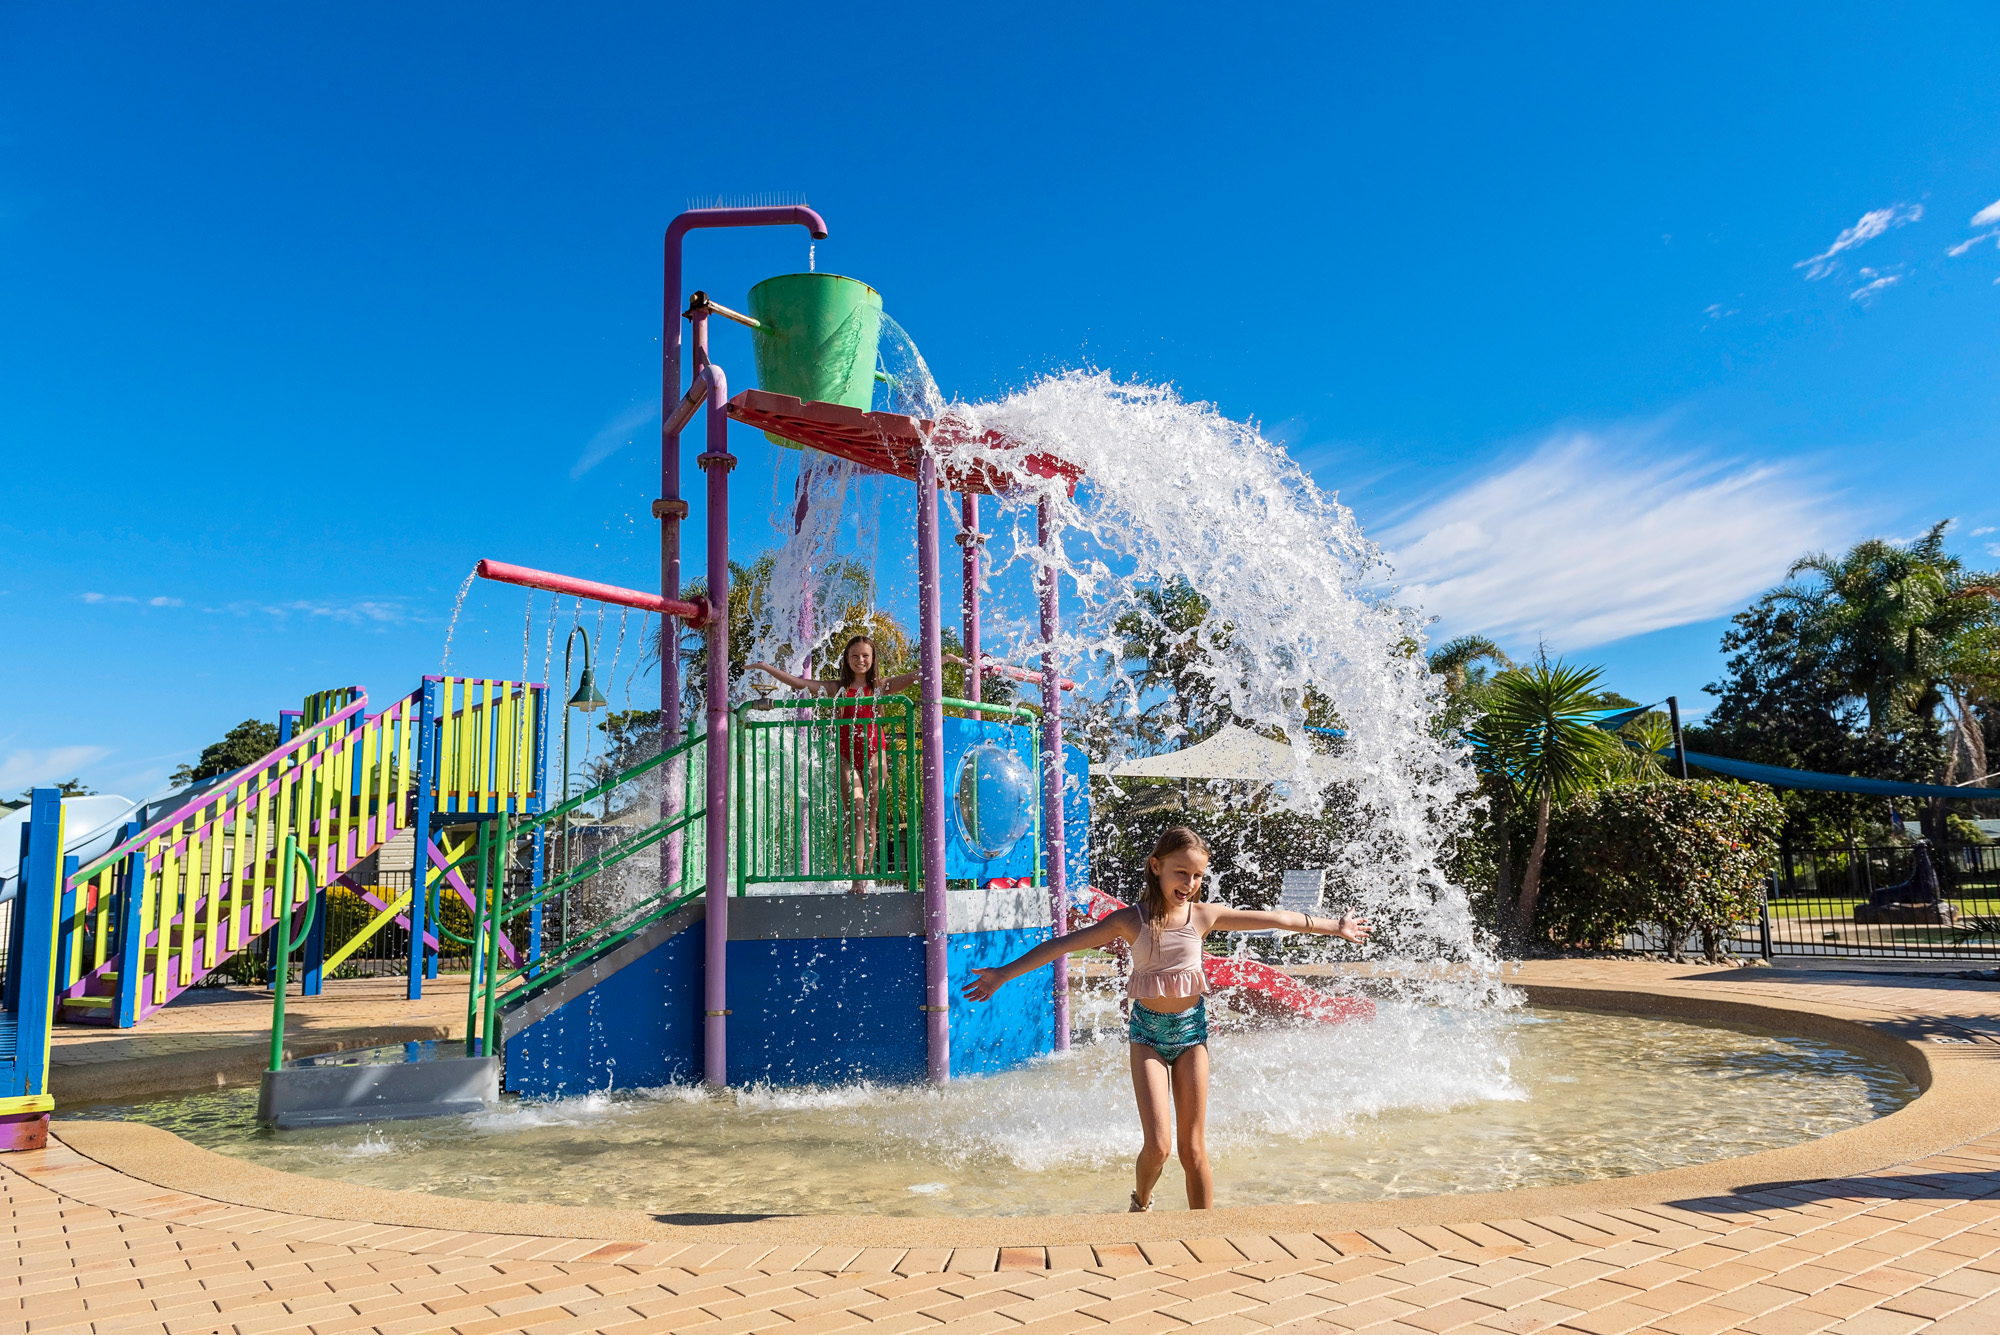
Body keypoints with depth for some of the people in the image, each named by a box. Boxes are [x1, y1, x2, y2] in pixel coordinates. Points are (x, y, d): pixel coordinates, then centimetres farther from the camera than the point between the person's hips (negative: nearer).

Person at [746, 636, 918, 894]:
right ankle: (858, 880, -17)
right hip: (846, 756, 0)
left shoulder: (880, 686, 7)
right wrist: (767, 668, 5)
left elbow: (914, 677, -2)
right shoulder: (838, 689, 9)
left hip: (874, 754, 0)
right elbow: (800, 684, 8)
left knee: (870, 818, 0)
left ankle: (866, 877, 6)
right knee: (857, 814, -12)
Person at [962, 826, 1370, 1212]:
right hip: (1149, 1033, -2)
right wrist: (1004, 974, -14)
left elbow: (1276, 919, 5)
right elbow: (1064, 945, -12)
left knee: (1193, 1150, 5)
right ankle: (1141, 1203, 23)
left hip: (1192, 1029, 2)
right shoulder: (1131, 920, -10)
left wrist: (1334, 926, 13)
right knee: (1157, 1146, -8)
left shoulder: (1206, 915, -4)